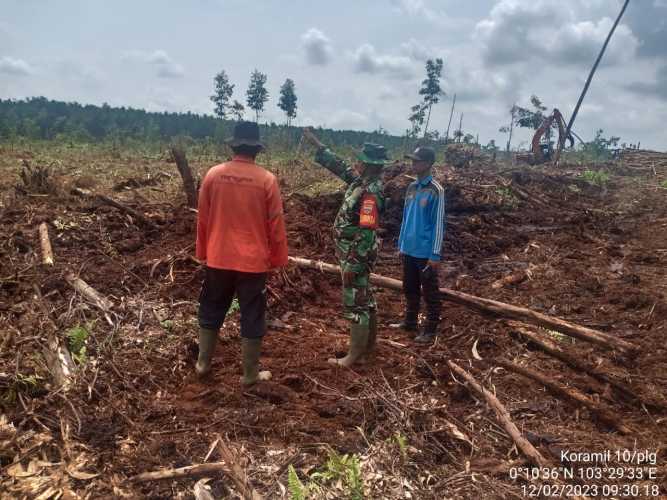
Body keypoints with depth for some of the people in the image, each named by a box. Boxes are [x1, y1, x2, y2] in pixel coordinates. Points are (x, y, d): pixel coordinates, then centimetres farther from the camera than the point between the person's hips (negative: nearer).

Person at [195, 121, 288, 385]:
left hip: (218, 258, 3)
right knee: (252, 317, 9)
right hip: (253, 261, -3)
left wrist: (203, 252, 16)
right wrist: (278, 259, 5)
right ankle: (250, 374, 20)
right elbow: (276, 225, -7)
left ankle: (203, 363, 34)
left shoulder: (213, 174, -4)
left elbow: (202, 219, 4)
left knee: (211, 311, 21)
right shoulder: (267, 180, -11)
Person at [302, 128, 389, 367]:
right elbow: (338, 166, 15)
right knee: (365, 299, 19)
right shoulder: (362, 181, 4)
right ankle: (369, 343, 35)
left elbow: (366, 233, -27)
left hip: (356, 257, -10)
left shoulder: (370, 193, -25)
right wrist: (315, 143, 17)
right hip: (355, 254, 10)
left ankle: (354, 355, 12)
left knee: (355, 305, 0)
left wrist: (353, 265, -25)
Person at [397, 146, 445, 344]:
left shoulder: (436, 190, -14)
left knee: (430, 292, 5)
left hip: (425, 252, -7)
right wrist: (401, 245, 16)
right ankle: (410, 321, 34)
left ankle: (430, 330, 16)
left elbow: (438, 224, -14)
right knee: (410, 289, 19)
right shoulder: (411, 187, 8)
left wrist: (435, 255, -15)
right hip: (409, 250, 7)